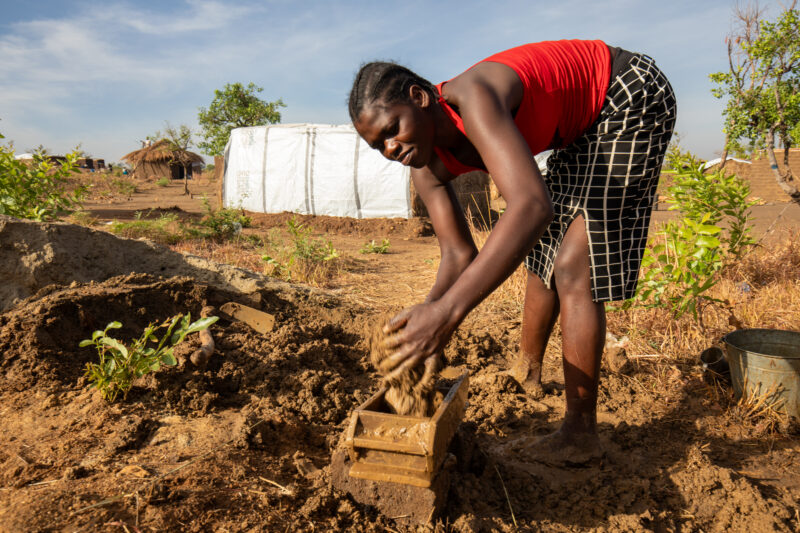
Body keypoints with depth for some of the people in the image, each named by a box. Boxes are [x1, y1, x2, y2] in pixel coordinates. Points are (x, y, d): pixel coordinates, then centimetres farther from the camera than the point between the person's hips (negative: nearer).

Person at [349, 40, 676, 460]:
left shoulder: (472, 98, -37)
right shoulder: (426, 167, -10)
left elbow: (533, 205, -52)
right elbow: (459, 256, -10)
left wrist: (447, 310, -58)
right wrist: (425, 325, -26)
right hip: (585, 127, 8)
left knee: (574, 270, -14)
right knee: (543, 255, 16)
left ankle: (579, 433, -2)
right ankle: (527, 368, 39)